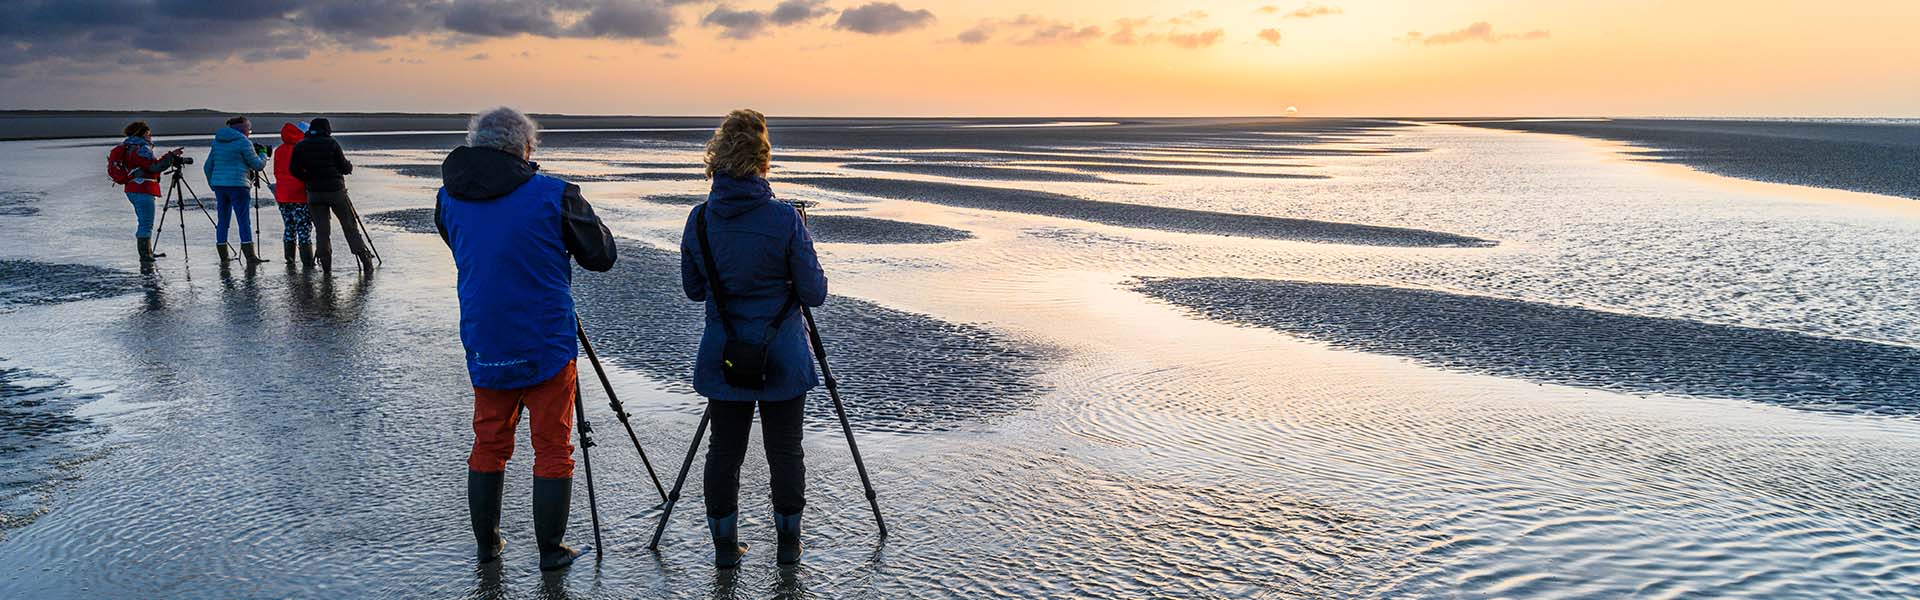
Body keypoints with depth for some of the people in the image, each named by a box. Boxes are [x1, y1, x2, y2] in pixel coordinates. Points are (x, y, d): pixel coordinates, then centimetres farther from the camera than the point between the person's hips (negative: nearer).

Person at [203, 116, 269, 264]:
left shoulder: (218, 141, 15)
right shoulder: (244, 142, -6)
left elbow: (207, 166, 18)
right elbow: (258, 165, -3)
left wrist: (212, 185, 26)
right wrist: (263, 153, 15)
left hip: (218, 184, 7)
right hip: (237, 185, -7)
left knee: (223, 220, 12)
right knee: (244, 221, -8)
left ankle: (223, 255, 16)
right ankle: (250, 256, -14)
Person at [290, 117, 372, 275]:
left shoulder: (300, 147, 3)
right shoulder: (331, 143, -7)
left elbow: (294, 170, 3)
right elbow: (344, 167, -3)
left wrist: (309, 179, 16)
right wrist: (350, 167, 18)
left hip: (314, 193, 3)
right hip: (336, 190, -2)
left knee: (321, 230, 6)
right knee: (350, 226, 4)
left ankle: (326, 265, 2)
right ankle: (365, 260, 1)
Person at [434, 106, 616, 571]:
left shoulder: (449, 198, 1)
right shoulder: (553, 196, -13)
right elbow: (602, 256, -3)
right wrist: (577, 215, 12)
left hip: (484, 349, 4)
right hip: (547, 349, -4)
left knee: (488, 446, 16)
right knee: (553, 449, 6)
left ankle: (487, 546, 25)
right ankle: (551, 551, 12)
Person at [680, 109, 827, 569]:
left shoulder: (699, 219, -5)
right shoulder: (783, 219, -15)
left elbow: (693, 289, 7)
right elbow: (814, 293, -10)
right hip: (782, 359, -3)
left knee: (724, 451, 11)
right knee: (785, 452, 10)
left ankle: (725, 547, 19)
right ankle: (789, 545, 21)